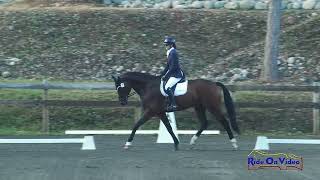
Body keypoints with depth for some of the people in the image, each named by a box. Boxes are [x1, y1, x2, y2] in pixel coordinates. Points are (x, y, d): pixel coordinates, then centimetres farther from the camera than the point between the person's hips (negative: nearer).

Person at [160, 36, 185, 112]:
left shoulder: (173, 53, -17)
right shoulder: (169, 53, 14)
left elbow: (173, 67, -21)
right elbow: (168, 66, 20)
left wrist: (165, 76, -18)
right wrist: (161, 75, 14)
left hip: (176, 75, -11)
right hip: (173, 74, 11)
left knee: (167, 87, -23)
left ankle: (173, 105, -20)